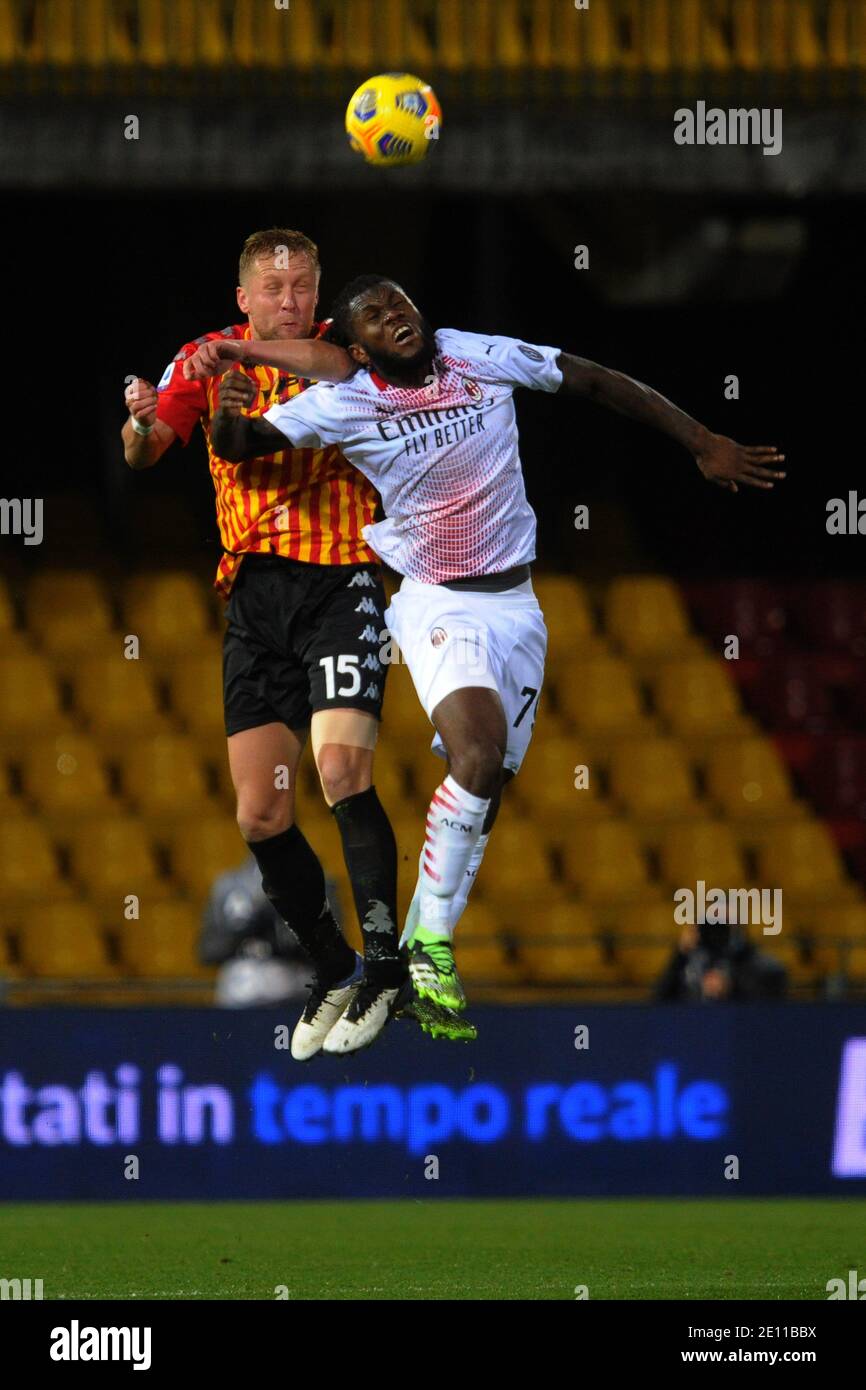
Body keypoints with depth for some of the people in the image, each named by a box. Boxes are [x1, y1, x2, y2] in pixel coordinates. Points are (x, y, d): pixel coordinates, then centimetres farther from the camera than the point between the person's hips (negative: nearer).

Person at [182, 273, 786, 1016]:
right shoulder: (342, 402, -9)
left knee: (483, 799, 5)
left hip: (515, 604, 4)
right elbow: (240, 445, -12)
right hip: (437, 605, -4)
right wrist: (226, 404, -36)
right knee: (480, 753, -28)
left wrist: (703, 443, 8)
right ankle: (432, 941, -20)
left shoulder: (481, 357, -3)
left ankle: (414, 955, 15)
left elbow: (599, 382, 6)